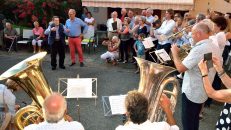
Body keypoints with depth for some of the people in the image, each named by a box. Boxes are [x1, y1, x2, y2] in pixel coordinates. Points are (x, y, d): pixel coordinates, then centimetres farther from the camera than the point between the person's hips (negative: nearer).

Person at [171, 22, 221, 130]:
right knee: (194, 118, 23)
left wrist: (174, 52, -13)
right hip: (203, 91, 9)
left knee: (187, 121, 7)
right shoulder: (215, 48, 3)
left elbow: (180, 68, -28)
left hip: (191, 92, -9)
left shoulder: (199, 49, -27)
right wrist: (187, 54, 9)